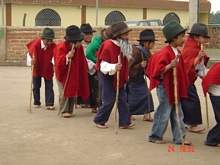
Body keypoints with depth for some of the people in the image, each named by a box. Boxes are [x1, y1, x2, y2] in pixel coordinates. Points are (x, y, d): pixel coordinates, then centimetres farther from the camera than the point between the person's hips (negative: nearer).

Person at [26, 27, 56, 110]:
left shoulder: (53, 46, -23)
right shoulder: (35, 44, -26)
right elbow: (29, 55, -16)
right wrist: (31, 61, -37)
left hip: (48, 69, 0)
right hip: (37, 68, 0)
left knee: (49, 86, -2)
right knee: (36, 86, 11)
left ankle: (49, 103, -1)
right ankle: (36, 102, 25)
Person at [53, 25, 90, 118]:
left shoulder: (79, 48, -8)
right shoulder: (61, 48, -25)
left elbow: (82, 61, 7)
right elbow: (59, 63, -31)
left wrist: (85, 70, 8)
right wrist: (67, 57, -44)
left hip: (74, 74, 5)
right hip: (64, 73, -5)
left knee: (73, 90, 4)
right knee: (65, 91, -10)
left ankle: (70, 110, 14)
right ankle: (64, 110, 1)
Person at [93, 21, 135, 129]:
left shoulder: (123, 46, 4)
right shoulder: (109, 46, -20)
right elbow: (103, 65, -22)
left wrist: (124, 77, 13)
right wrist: (114, 67, -38)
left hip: (119, 77, 8)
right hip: (108, 77, -8)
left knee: (122, 99, 3)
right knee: (109, 100, -1)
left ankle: (124, 122, 6)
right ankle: (99, 121, 17)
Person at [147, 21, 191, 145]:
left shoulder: (177, 52, 9)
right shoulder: (165, 53, -18)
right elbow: (158, 71, -21)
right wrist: (170, 65, -35)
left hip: (175, 88, 9)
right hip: (165, 88, -9)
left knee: (177, 114, 12)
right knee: (164, 113, 1)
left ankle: (179, 137, 20)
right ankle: (155, 137, 15)